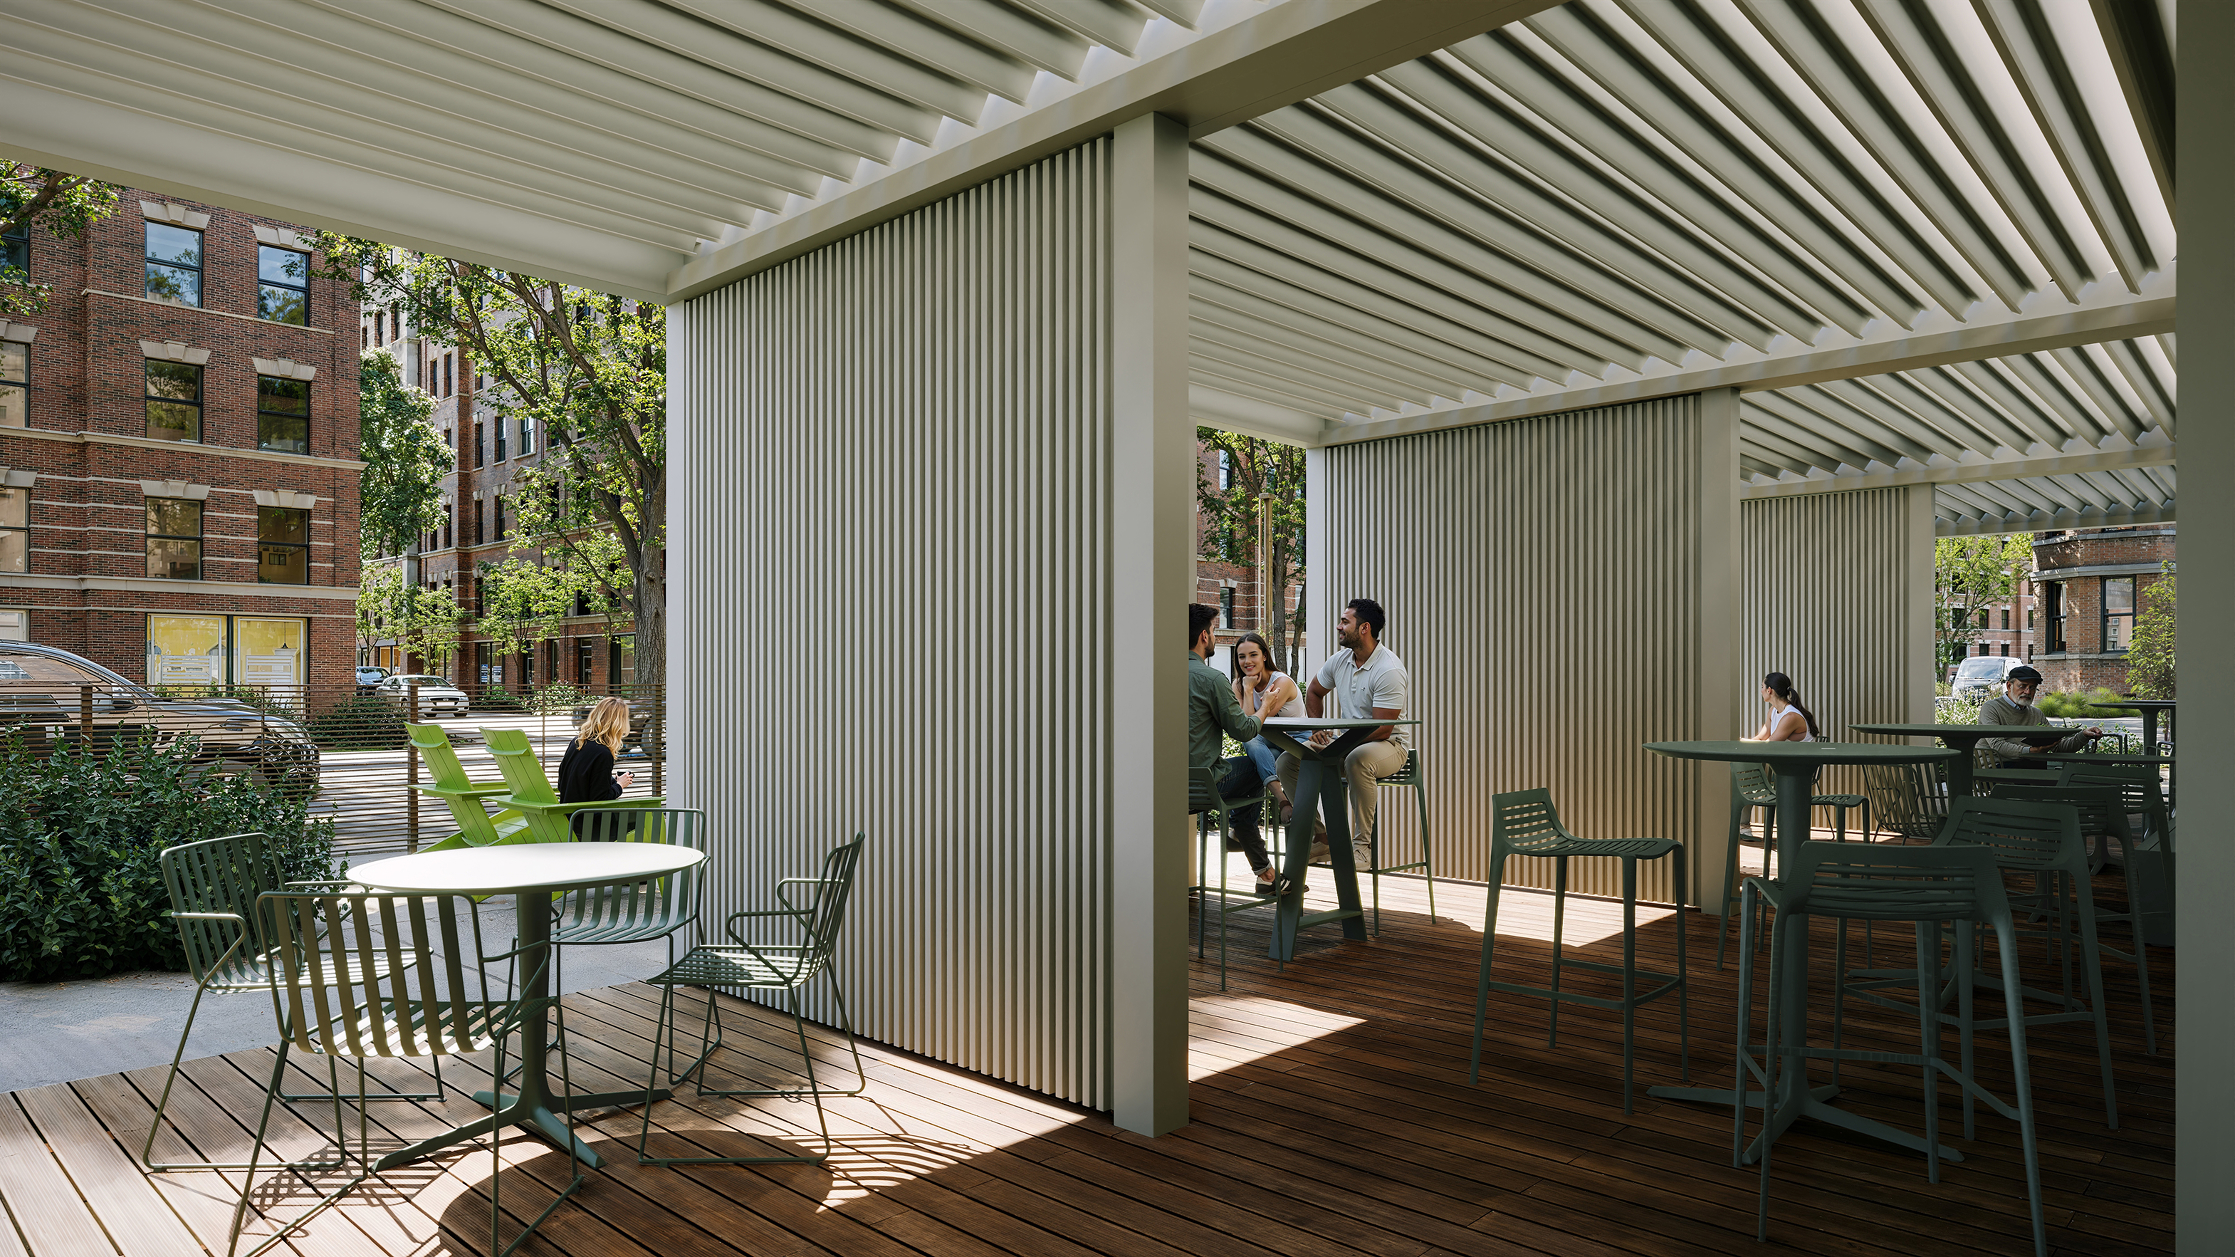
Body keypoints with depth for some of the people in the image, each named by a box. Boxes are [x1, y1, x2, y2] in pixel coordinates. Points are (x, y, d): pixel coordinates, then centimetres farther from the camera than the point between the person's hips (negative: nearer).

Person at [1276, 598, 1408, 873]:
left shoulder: (1390, 670, -20)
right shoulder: (1339, 660, 3)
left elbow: (1383, 728, -23)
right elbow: (1314, 692, 23)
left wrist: (1337, 742, -24)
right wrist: (1316, 729, 7)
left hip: (1389, 744, -7)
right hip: (1345, 742, 7)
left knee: (1357, 760, -42)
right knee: (1286, 762, -10)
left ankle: (1361, 844, -29)